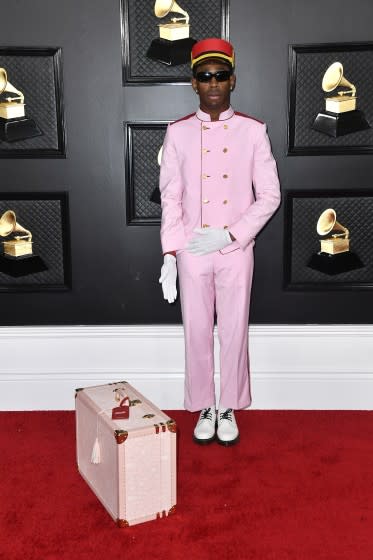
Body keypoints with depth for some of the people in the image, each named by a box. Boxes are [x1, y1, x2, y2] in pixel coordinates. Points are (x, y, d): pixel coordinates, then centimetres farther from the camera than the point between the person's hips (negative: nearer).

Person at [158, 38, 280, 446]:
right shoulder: (178, 133, 0)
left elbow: (270, 196, -3)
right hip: (191, 252, 1)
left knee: (234, 332, 8)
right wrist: (169, 256, -7)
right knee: (197, 332, 9)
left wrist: (228, 234, -14)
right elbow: (170, 198, 0)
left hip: (236, 252, 0)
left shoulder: (253, 131, -2)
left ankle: (229, 409, 26)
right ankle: (204, 408, 26)